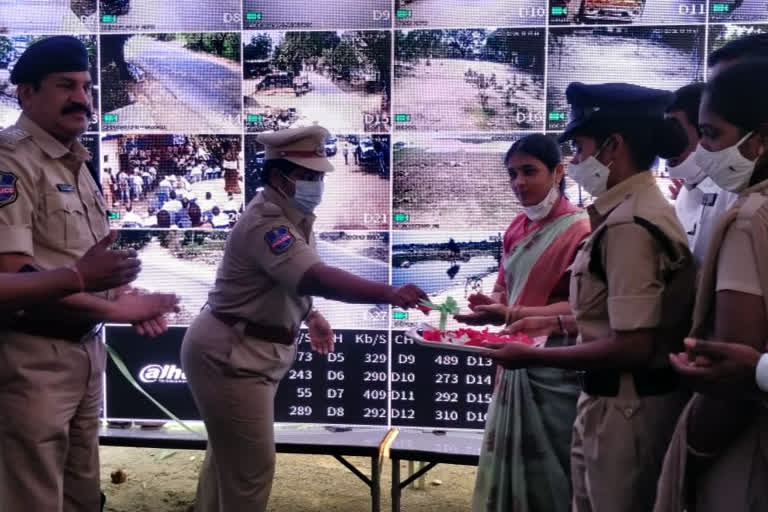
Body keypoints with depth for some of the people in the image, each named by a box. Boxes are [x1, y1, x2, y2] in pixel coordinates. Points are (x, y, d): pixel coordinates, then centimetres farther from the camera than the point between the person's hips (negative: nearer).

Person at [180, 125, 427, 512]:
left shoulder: (292, 215, 5)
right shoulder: (266, 223, -27)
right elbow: (318, 278, -42)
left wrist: (309, 315, 7)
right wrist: (391, 294, -49)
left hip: (246, 351, 10)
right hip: (229, 356, -10)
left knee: (229, 454, 24)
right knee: (251, 464, -2)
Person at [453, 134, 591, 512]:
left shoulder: (580, 229, -12)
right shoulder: (517, 229, 11)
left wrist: (511, 315, -25)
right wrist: (490, 307, -6)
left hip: (556, 370, -7)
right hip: (517, 363, 7)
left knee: (549, 473, 5)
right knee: (509, 464, 15)